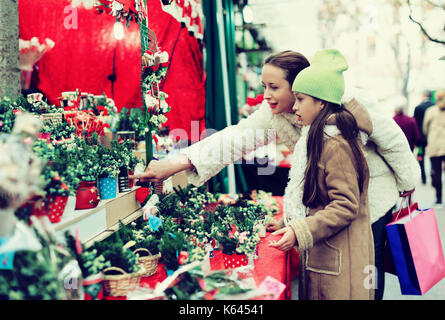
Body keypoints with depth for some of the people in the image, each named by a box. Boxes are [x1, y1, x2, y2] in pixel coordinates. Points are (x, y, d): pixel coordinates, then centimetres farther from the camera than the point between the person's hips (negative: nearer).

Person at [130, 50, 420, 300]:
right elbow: (237, 138, -19)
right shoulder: (273, 114, -13)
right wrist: (175, 164, -29)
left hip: (371, 195, -4)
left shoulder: (347, 102, -26)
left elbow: (392, 138, -13)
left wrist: (406, 183, 1)